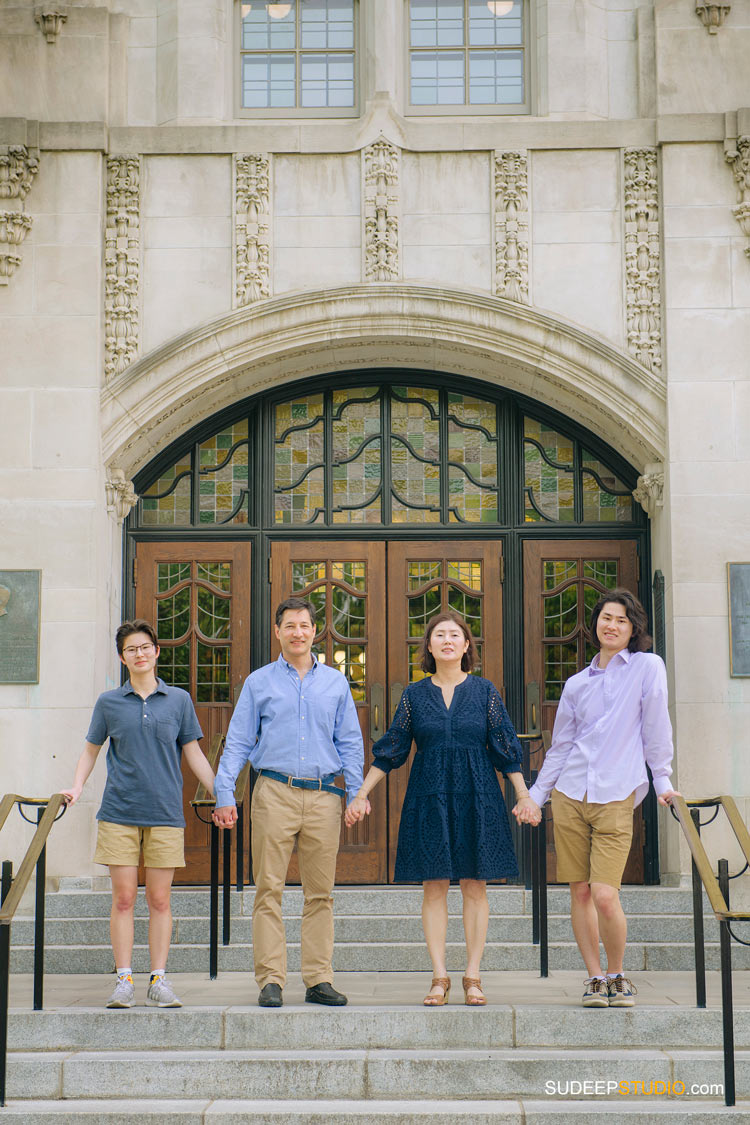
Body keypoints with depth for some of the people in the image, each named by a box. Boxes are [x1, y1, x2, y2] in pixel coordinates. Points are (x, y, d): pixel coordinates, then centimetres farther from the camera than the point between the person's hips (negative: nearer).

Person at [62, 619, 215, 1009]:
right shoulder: (109, 703, 7)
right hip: (119, 812, 0)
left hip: (165, 813, 0)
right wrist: (76, 787, 3)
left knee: (160, 899, 2)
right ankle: (124, 980, 6)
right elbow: (91, 750, 17)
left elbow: (193, 753, 12)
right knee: (124, 897, -1)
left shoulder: (178, 700, 7)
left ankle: (158, 980, 9)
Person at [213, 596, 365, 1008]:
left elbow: (350, 743, 15)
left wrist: (356, 794, 7)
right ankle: (270, 980, 0)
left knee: (320, 892, 3)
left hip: (323, 796, 2)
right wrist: (225, 794, -1)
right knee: (269, 889, -4)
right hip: (275, 792, -2)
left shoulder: (335, 683, 14)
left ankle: (319, 979, 9)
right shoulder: (259, 682, 9)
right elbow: (237, 742, 7)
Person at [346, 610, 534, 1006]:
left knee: (475, 885, 1)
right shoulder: (414, 694, 6)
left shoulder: (484, 691, 4)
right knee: (434, 887, 0)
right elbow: (390, 749, 9)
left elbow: (505, 749, 6)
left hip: (477, 796, 0)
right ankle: (439, 977, 5)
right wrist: (361, 794, 7)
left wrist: (524, 795, 1)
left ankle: (472, 977, 8)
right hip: (429, 798, 0)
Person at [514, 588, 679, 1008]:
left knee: (605, 896, -12)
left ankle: (618, 976, 11)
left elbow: (655, 726, 2)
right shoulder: (578, 683, 14)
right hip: (570, 796, 4)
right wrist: (536, 796, 18)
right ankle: (595, 978, 15)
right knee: (580, 892, 3)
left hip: (616, 797, -4)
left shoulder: (647, 666, 3)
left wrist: (662, 780, -3)